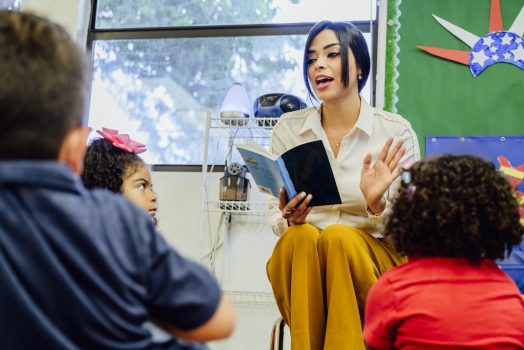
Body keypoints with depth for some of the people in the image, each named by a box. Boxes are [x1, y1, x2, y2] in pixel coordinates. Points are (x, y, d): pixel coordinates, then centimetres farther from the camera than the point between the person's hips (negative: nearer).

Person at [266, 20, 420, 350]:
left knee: (340, 237, -33)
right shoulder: (288, 128, 4)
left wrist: (377, 205, -22)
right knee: (302, 236, -32)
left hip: (375, 262, -1)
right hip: (299, 259, 2)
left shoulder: (396, 131, -2)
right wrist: (290, 219, -16)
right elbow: (276, 219, 7)